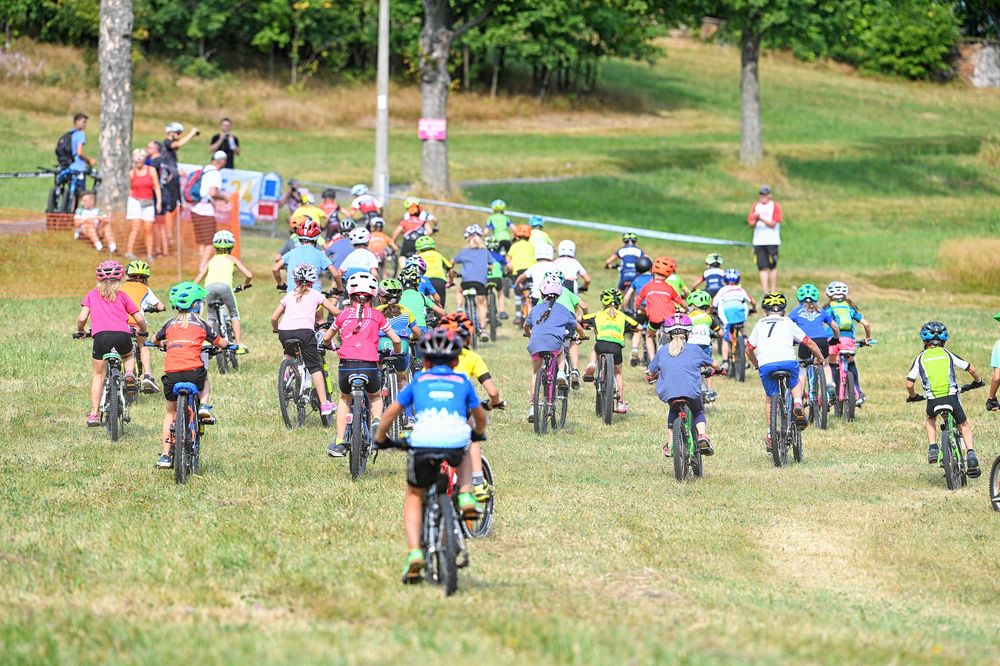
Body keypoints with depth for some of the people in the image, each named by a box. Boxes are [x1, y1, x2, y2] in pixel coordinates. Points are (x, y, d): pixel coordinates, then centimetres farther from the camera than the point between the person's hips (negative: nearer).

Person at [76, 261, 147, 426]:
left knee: (98, 374, 15)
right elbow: (139, 319, 18)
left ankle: (94, 414, 10)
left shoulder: (92, 295, 19)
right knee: (128, 355, 35)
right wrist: (142, 332, 39)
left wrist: (80, 331, 29)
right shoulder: (122, 296, 21)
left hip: (101, 336, -1)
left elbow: (82, 318, 8)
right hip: (123, 336, 1)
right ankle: (129, 373, 2)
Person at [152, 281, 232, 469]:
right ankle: (203, 406, 9)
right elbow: (220, 343, 17)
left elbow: (155, 340, 34)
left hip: (171, 374, 2)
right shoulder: (200, 323, 10)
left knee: (170, 413, 18)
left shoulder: (170, 323, 16)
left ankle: (165, 456, 14)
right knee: (205, 380, 37)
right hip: (193, 371, -2)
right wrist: (226, 343, 42)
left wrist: (162, 344, 57)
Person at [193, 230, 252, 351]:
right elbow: (249, 275, 17)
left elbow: (196, 280, 27)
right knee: (234, 314, 18)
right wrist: (245, 285, 37)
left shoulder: (212, 260, 32)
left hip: (209, 286, 2)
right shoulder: (231, 259, 27)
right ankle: (239, 344, 8)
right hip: (224, 285, -2)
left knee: (211, 317, 19)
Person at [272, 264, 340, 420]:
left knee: (289, 355, 35)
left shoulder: (289, 295, 23)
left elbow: (274, 317, 19)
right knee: (315, 366, 4)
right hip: (304, 331, -3)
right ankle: (324, 404, -3)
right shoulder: (315, 295, 17)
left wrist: (276, 330, 37)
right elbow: (336, 312, 14)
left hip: (285, 332, 3)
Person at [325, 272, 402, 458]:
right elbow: (396, 340, 14)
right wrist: (397, 352, 37)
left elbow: (326, 338, 26)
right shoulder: (376, 315, 12)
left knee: (345, 399, 30)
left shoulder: (344, 314, 13)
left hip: (347, 365, 0)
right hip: (370, 366, 0)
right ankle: (377, 420, 0)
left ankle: (339, 443, 22)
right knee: (376, 397, 31)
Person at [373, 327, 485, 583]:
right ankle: (465, 496, 14)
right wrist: (478, 432, 57)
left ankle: (414, 552, 3)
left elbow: (391, 412, 24)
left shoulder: (419, 380, 22)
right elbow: (480, 416, 35)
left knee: (414, 496, 22)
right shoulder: (462, 382, 24)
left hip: (423, 445, -1)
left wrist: (379, 438, 41)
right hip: (456, 444, 1)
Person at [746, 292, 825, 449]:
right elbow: (809, 343, 23)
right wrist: (820, 358, 40)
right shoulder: (788, 323, 22)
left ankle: (770, 435, 15)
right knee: (795, 383, 32)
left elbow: (749, 349, 28)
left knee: (769, 398, 21)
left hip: (766, 364, 0)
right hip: (788, 361, 0)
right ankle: (797, 404, 3)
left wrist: (756, 365, 46)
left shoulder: (760, 324, 25)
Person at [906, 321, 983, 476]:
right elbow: (971, 369, 11)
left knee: (930, 419, 34)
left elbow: (909, 384, 5)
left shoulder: (920, 358, 9)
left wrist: (913, 397, 27)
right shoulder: (948, 354, 10)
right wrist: (977, 381, 33)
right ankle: (971, 455, 0)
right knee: (964, 426, 21)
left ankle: (932, 448, 14)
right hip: (952, 397, 0)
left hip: (933, 400, 0)